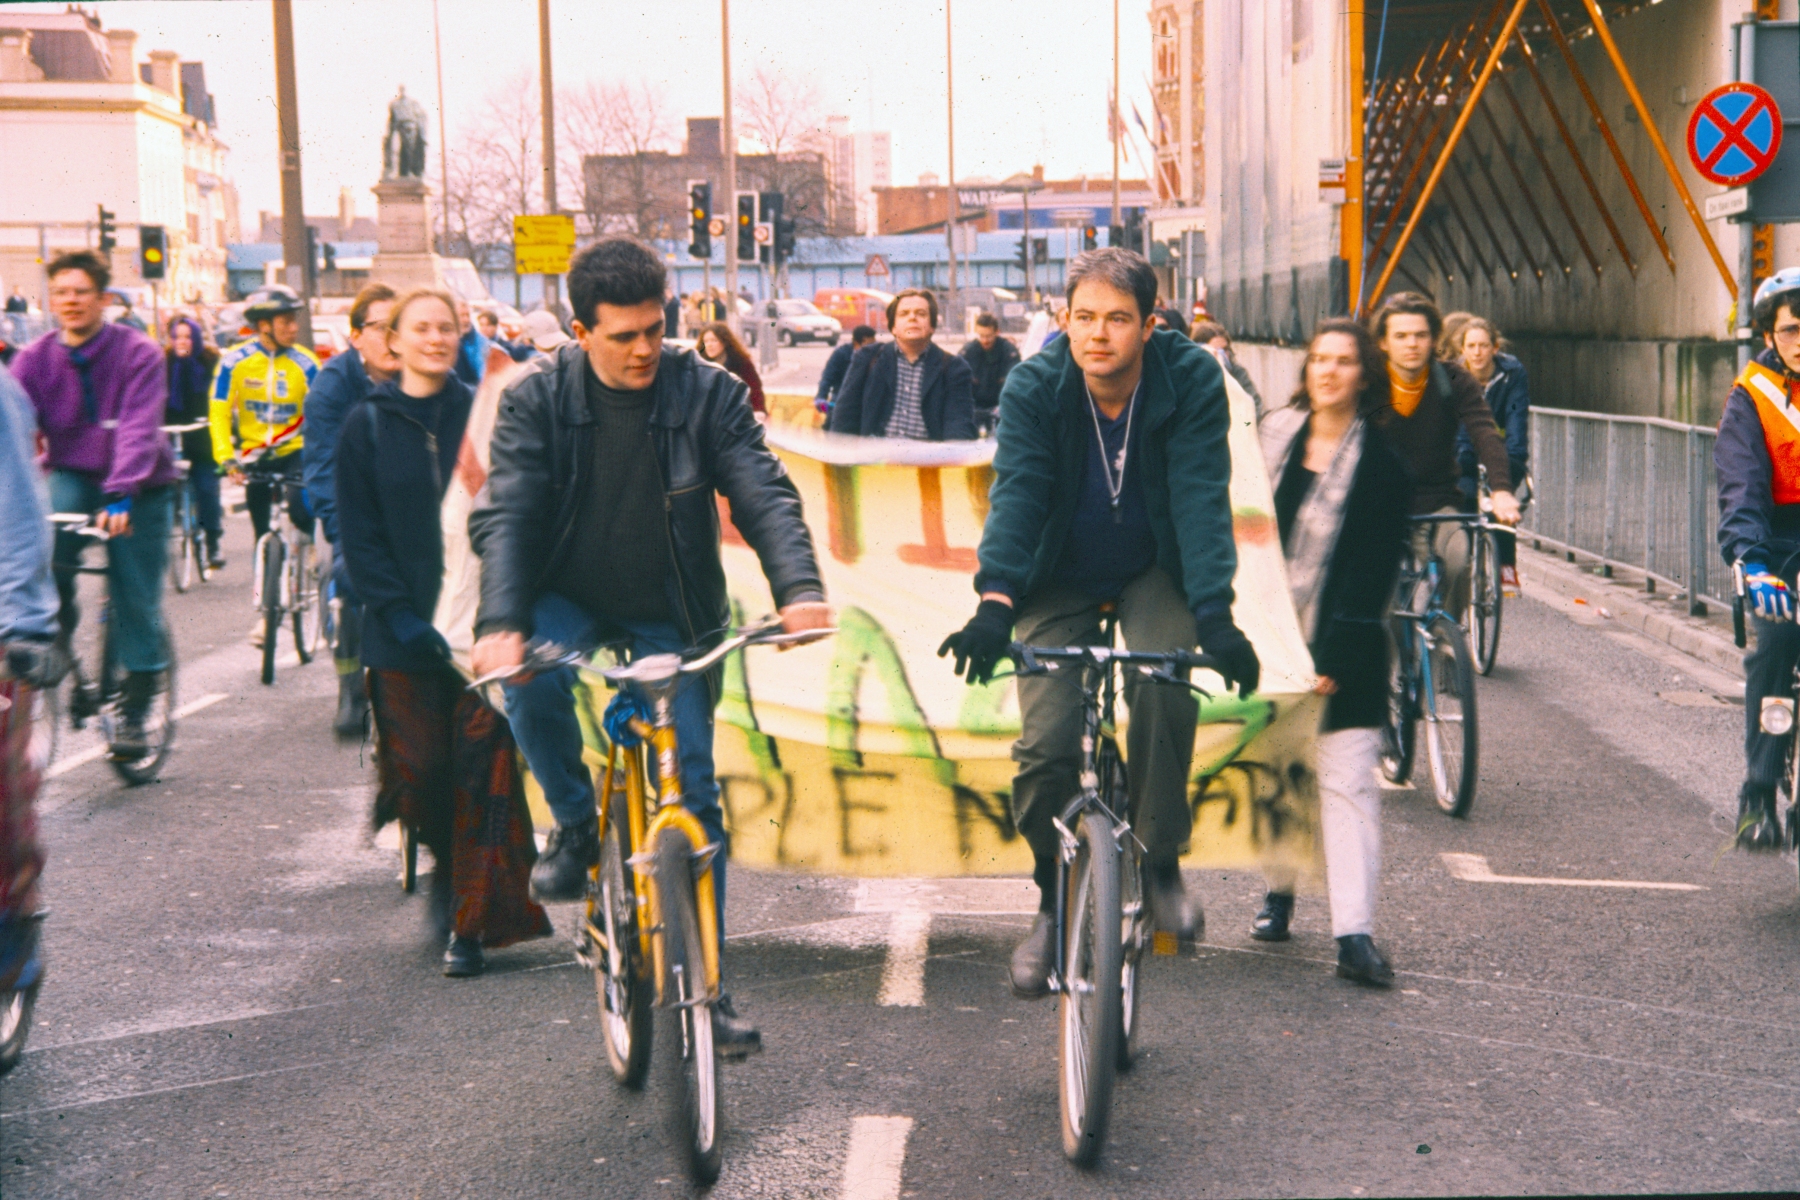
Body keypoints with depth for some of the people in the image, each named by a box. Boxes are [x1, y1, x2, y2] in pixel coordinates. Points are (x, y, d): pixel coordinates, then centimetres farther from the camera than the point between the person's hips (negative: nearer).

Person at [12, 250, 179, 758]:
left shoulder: (139, 354, -15)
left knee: (135, 601, -3)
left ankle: (134, 714, 13)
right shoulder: (36, 358, -4)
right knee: (46, 549, -29)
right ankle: (54, 647, -5)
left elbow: (138, 430, -27)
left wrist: (119, 495, -41)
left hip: (139, 487, -2)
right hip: (73, 475, 2)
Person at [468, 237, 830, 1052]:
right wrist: (501, 624, -35)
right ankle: (575, 825, -7)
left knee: (692, 789, -5)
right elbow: (504, 516, -17)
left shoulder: (707, 394, -9)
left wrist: (798, 588, -36)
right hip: (569, 601, 0)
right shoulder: (535, 401, -9)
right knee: (530, 677, -34)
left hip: (672, 617, 0)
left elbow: (764, 495, -16)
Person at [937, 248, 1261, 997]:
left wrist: (1214, 612, -37)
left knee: (1164, 688, -29)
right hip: (1060, 578, 0)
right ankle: (1052, 901, 11)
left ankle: (1162, 861, -9)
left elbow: (1201, 498, -24)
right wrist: (996, 602, -43)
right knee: (1045, 741, -13)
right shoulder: (1033, 388, -17)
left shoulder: (1192, 381, -18)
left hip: (1155, 572, 0)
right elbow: (1015, 491, -27)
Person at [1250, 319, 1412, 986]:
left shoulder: (1381, 465, -5)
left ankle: (1354, 932, -11)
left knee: (1345, 782, -9)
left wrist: (1334, 656, -16)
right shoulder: (1273, 436, 8)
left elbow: (1373, 571, -9)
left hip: (1341, 650, -4)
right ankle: (1279, 892, 29)